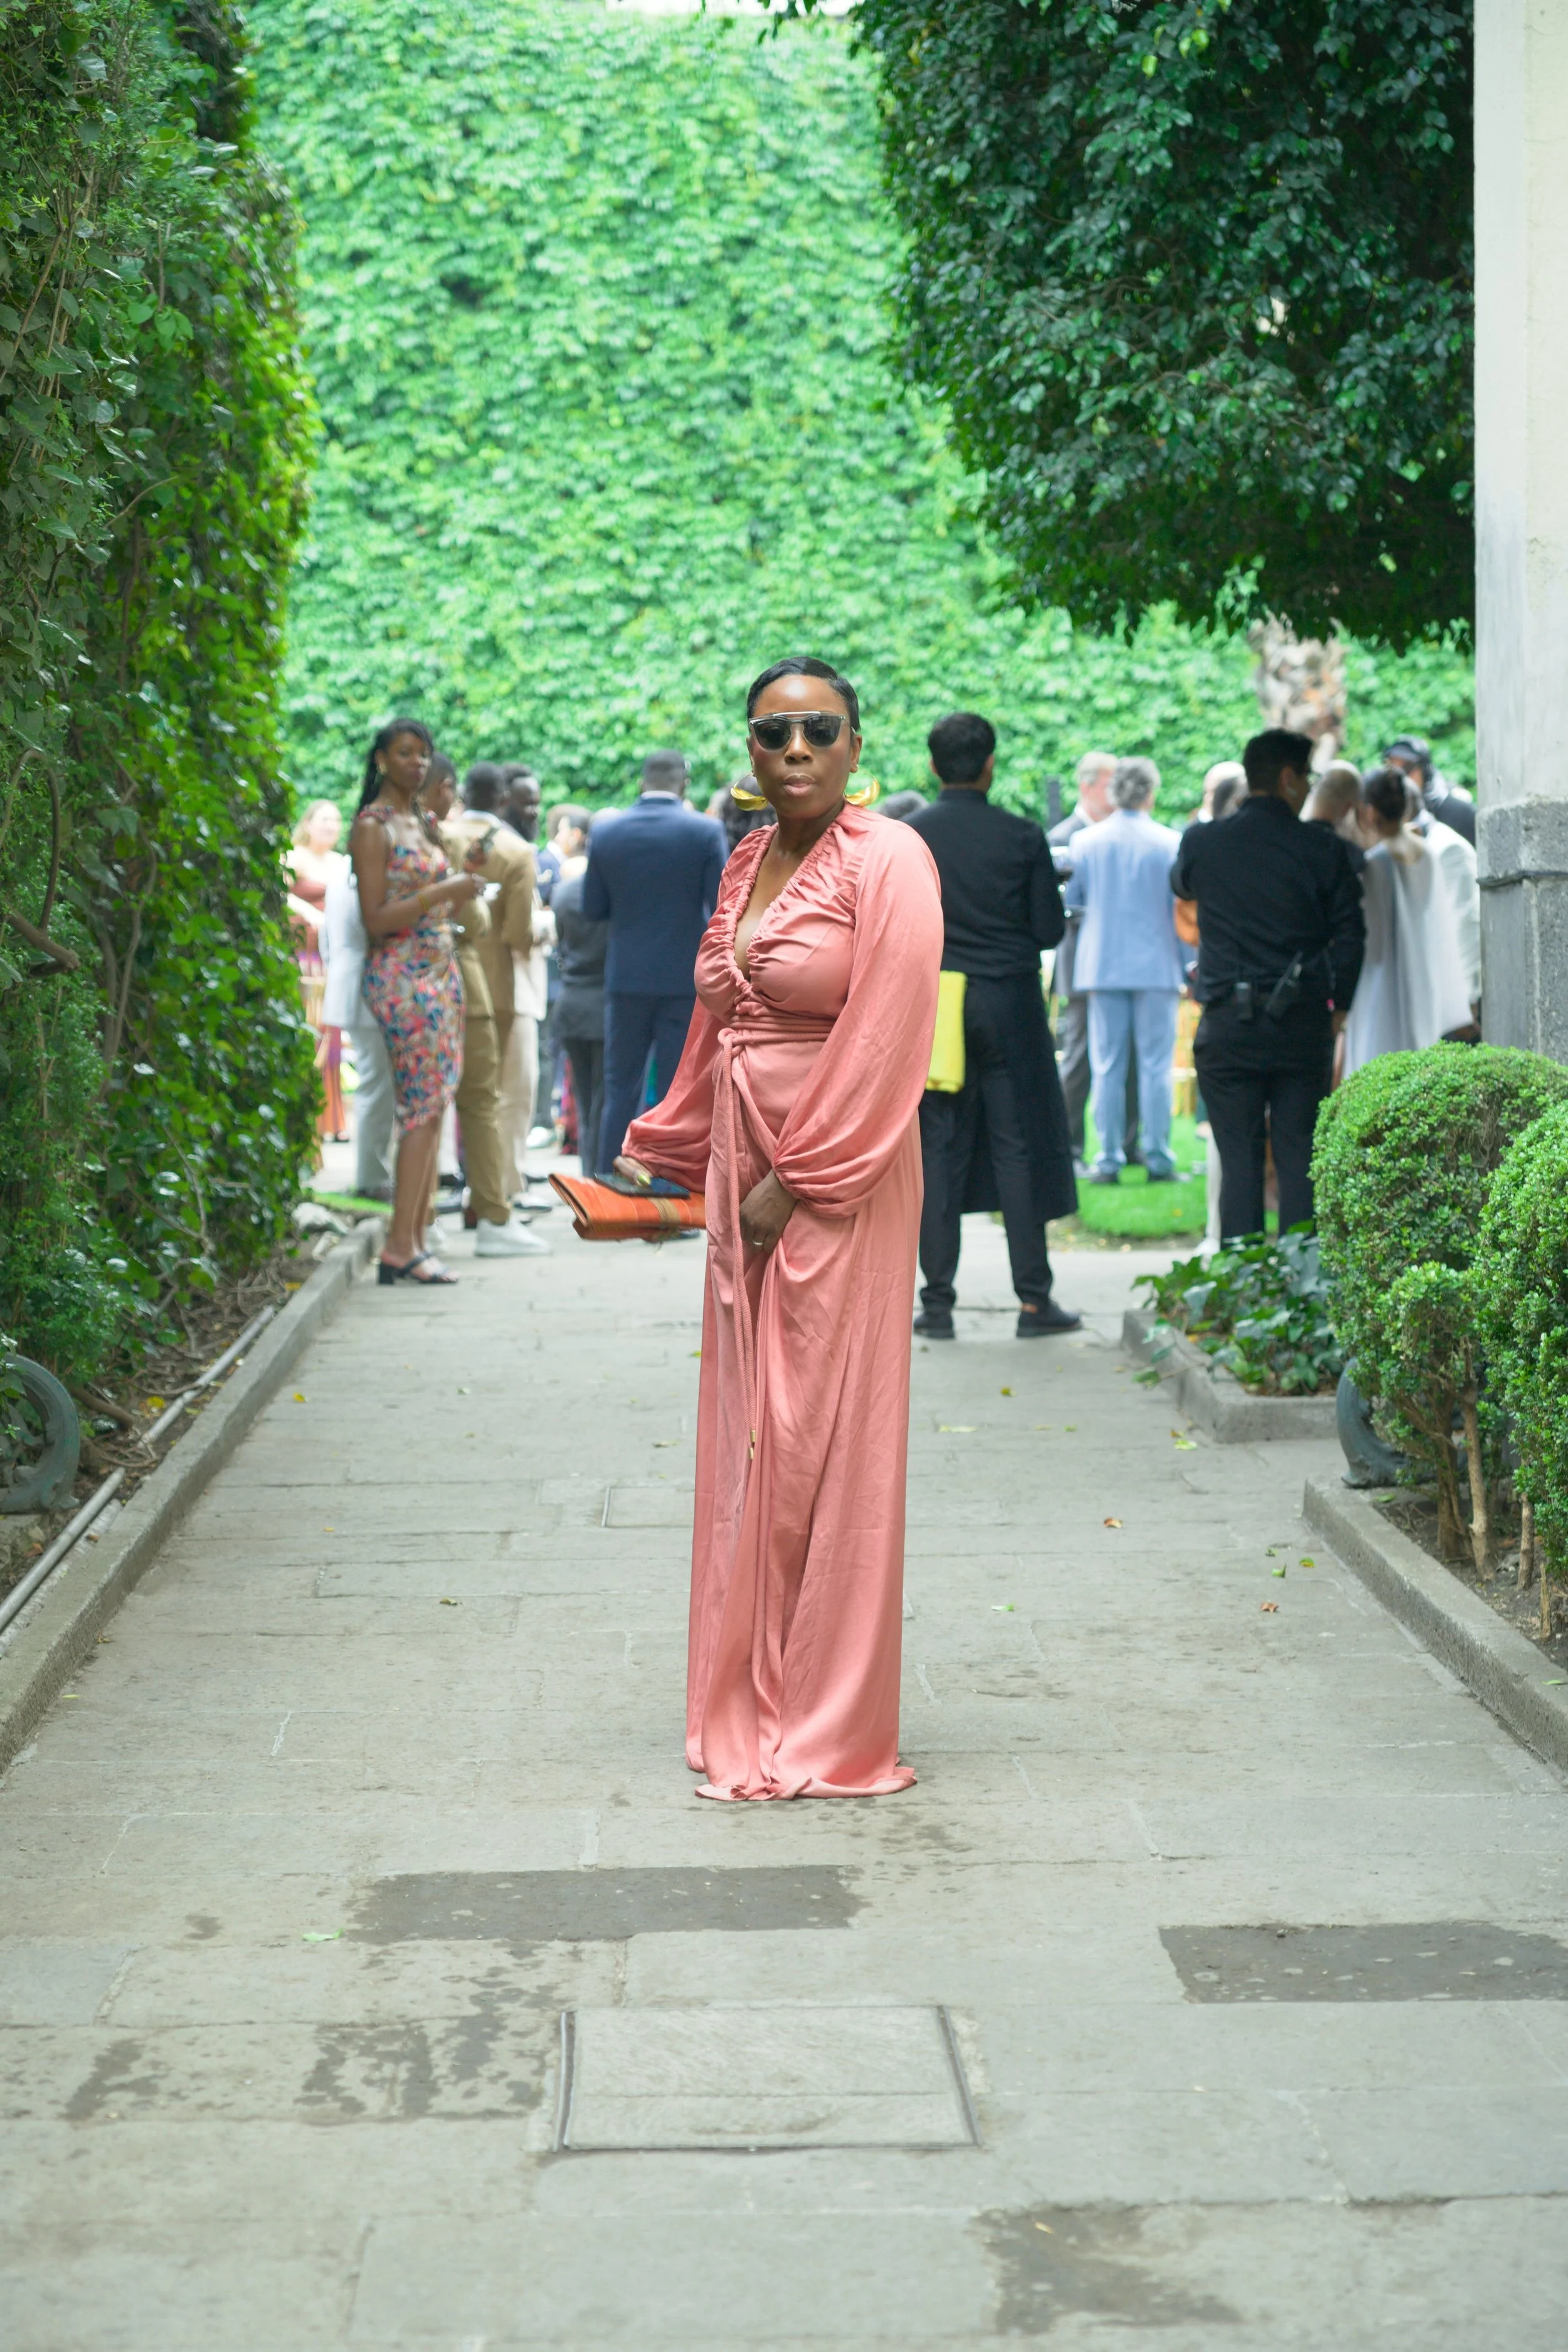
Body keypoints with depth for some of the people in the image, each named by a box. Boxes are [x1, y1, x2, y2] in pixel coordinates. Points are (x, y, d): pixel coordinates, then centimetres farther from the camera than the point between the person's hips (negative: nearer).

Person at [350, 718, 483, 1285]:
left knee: (433, 1109, 5)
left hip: (440, 972, 9)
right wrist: (441, 893, -20)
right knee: (423, 1106, -12)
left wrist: (462, 893, 7)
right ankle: (400, 1248, -12)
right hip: (401, 977, -9)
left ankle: (415, 1241, 6)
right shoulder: (373, 826, -8)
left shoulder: (419, 822, 18)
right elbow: (376, 919, -14)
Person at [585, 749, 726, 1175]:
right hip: (686, 979, -2)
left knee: (621, 1088, 11)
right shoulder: (706, 832, -8)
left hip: (626, 979, 2)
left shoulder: (606, 832, -1)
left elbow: (593, 909, 4)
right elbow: (722, 908, -10)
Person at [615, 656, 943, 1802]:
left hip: (841, 1184, -8)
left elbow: (883, 1040, -15)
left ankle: (828, 1734, 3)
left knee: (824, 1440, -5)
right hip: (743, 1172, 8)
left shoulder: (887, 860, -9)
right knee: (747, 1438, 9)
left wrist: (795, 1181, -15)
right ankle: (756, 1710, 17)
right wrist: (661, 1148, 19)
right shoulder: (746, 864, 15)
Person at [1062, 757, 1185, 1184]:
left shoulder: (1086, 844, 1)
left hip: (1101, 967, 1)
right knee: (1155, 1065, 2)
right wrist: (1190, 970, 6)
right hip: (1157, 967, -1)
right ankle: (1158, 1160, 2)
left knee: (1107, 1067, 5)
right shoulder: (1170, 844, -4)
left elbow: (1070, 904, 10)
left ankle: (1109, 1161, 4)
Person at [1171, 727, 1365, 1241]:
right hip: (1303, 1024, 0)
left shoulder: (1203, 844, -1)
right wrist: (1337, 1004, 14)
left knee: (1239, 1161, 4)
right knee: (1299, 1160, 5)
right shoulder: (1323, 848, -3)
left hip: (1228, 1025, 0)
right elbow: (1350, 934, 0)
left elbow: (1180, 884, 22)